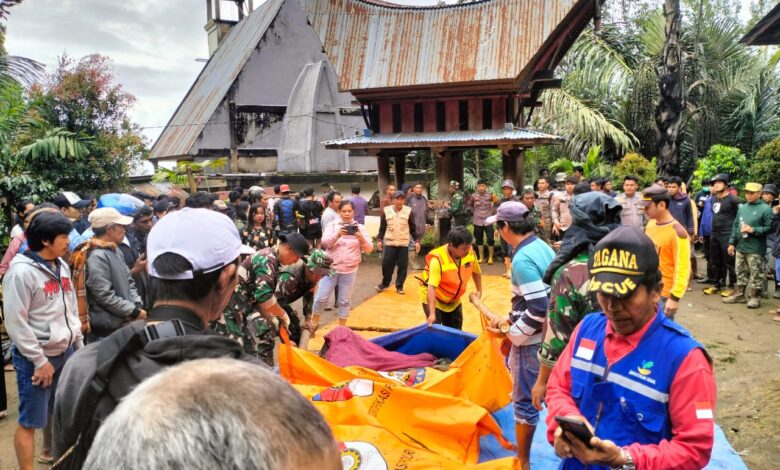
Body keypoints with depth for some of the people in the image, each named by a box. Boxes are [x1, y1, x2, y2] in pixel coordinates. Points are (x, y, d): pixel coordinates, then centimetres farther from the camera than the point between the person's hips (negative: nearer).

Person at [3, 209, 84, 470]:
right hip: (36, 358, -7)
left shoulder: (61, 266, 6)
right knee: (30, 421, 2)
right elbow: (15, 323, -17)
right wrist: (39, 360, -15)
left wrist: (79, 345, 12)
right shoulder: (21, 271, -17)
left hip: (65, 352, 7)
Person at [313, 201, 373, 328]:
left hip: (349, 270, 1)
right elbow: (325, 243, -12)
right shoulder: (332, 225, 0)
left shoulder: (360, 227, 3)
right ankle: (314, 322, 25)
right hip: (331, 267, -1)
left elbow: (369, 248, -2)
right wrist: (338, 234, -28)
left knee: (344, 301, 10)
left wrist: (361, 238, -22)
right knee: (321, 298, 3)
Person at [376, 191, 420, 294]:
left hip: (403, 243, 0)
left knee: (402, 266, 1)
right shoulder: (386, 211, 1)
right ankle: (385, 283, 25)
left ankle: (399, 286, 15)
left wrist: (417, 241, 1)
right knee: (386, 264, 3)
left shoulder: (408, 211, 1)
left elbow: (412, 228, 6)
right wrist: (379, 240, 0)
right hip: (389, 243, 0)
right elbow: (382, 227, 6)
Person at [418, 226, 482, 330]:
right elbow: (431, 287, -40)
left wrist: (479, 291, 7)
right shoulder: (438, 259, -33)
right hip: (434, 300, -6)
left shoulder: (470, 252, -16)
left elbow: (476, 271, 7)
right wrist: (432, 313, -45)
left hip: (453, 301, 6)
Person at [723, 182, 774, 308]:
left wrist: (753, 230, -19)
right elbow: (735, 226, 16)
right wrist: (732, 242, 12)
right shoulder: (742, 208, 13)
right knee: (741, 273, 14)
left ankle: (755, 297, 7)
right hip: (740, 247, 6)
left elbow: (769, 228, -10)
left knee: (756, 274, -1)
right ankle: (739, 294, 23)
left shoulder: (765, 209, -6)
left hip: (755, 250, -6)